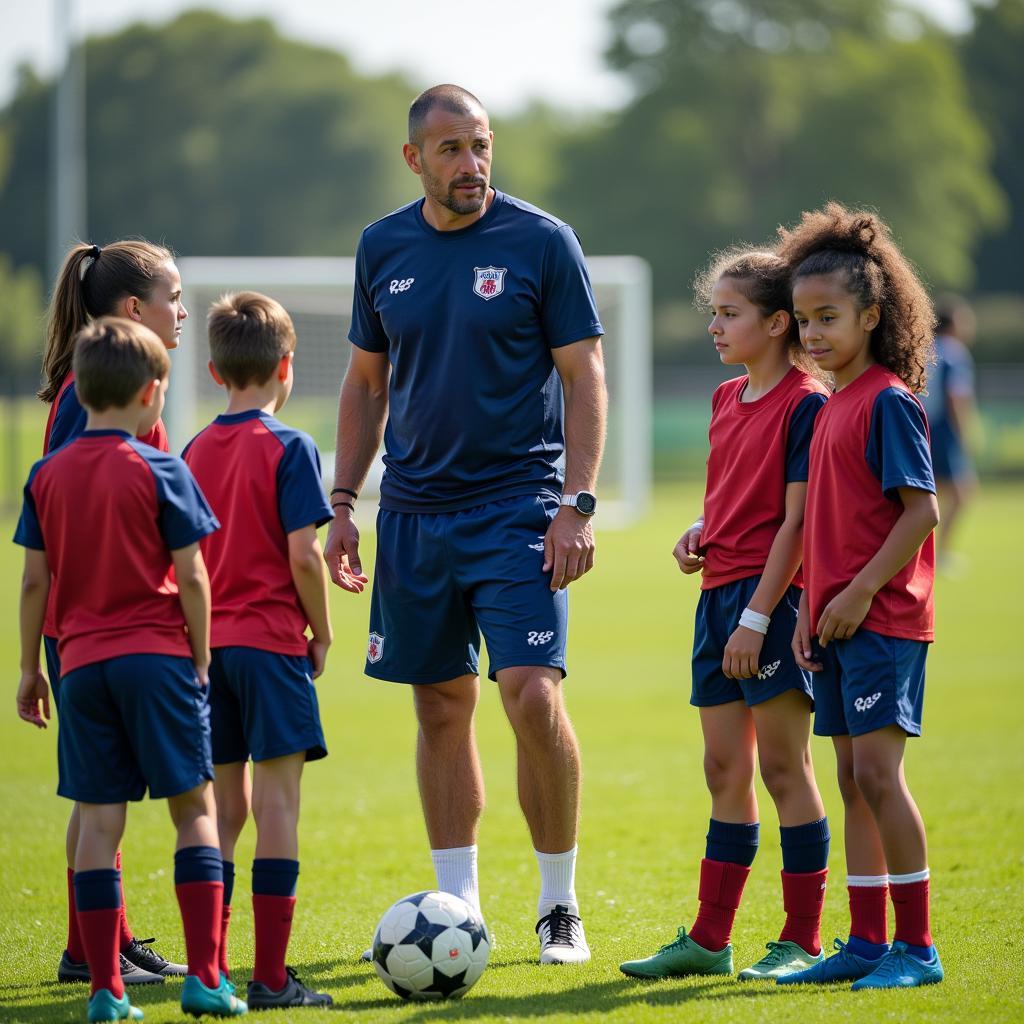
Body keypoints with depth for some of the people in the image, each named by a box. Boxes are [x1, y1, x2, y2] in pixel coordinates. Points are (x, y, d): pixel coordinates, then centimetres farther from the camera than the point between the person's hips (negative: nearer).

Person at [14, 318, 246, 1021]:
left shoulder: (47, 475, 5)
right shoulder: (161, 471, -6)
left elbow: (35, 580, 7)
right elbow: (191, 576, -7)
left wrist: (30, 667, 16)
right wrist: (201, 658, 4)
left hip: (82, 664, 3)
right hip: (158, 656, -3)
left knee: (99, 823, 4)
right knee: (194, 809, 4)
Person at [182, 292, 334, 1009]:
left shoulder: (195, 452, 9)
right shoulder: (289, 448, -8)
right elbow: (303, 554, -14)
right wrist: (322, 632, -1)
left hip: (208, 645, 6)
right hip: (272, 641, -6)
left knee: (225, 802, 12)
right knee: (277, 798, -4)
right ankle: (271, 976, -7)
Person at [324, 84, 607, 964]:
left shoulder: (542, 241, -4)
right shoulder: (384, 249, 8)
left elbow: (584, 376, -4)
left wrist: (577, 504, -12)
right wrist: (342, 504, 10)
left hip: (518, 505, -4)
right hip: (414, 510, 4)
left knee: (532, 695, -13)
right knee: (442, 706, 6)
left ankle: (560, 905, 1)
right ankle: (457, 906, 15)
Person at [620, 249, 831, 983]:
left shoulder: (806, 404, -12)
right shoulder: (727, 400, 14)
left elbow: (796, 520, -15)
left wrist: (757, 615, -18)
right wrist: (698, 534, 4)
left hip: (773, 598, -8)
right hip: (719, 592, 8)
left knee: (783, 765, -4)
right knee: (725, 769, 11)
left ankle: (804, 941, 2)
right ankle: (709, 938, 15)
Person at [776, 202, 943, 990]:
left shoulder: (890, 401, -11)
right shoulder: (833, 406, 15)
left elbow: (921, 511, -17)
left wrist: (861, 591, -19)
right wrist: (811, 613, 15)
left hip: (884, 620, -9)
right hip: (836, 621, 9)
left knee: (877, 770, -12)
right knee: (853, 777, 10)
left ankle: (917, 946, -8)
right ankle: (868, 943, 14)